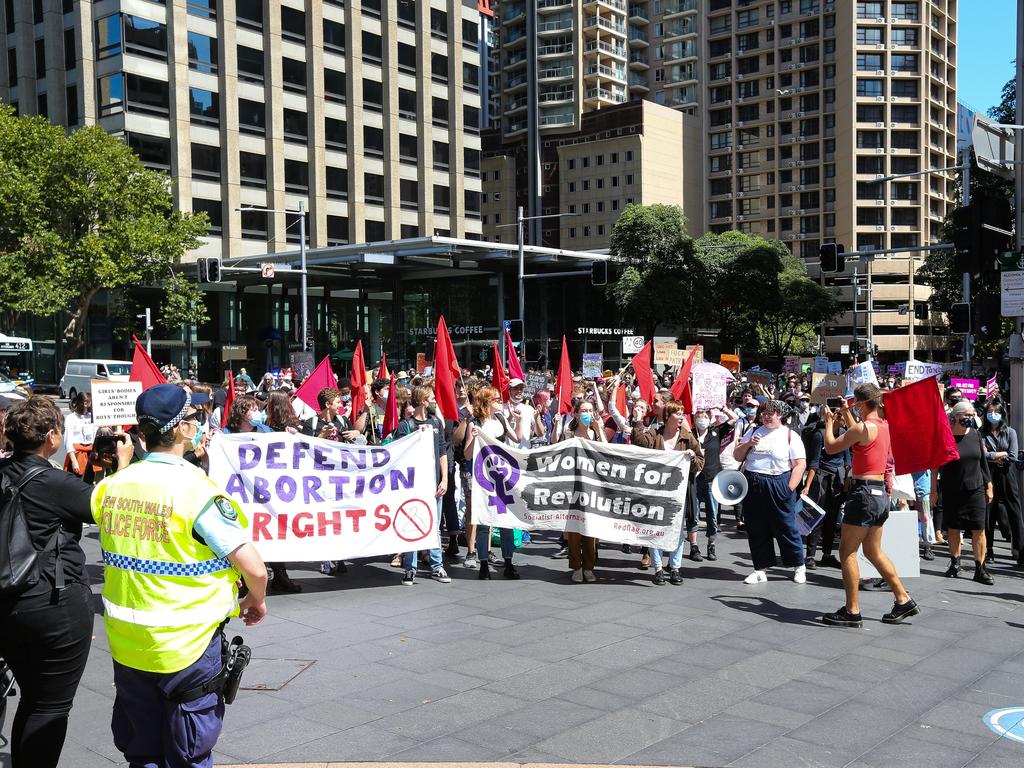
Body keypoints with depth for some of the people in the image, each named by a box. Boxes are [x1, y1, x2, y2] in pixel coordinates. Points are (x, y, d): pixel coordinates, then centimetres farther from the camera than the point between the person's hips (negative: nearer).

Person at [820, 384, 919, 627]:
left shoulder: (864, 427, -16)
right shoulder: (883, 425, 10)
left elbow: (831, 447, -9)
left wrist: (829, 421, 6)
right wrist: (846, 415, 33)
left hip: (864, 492, -9)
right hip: (880, 493, 9)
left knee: (847, 552, -2)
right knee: (874, 551, 19)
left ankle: (852, 611, 1)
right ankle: (903, 600, 22)